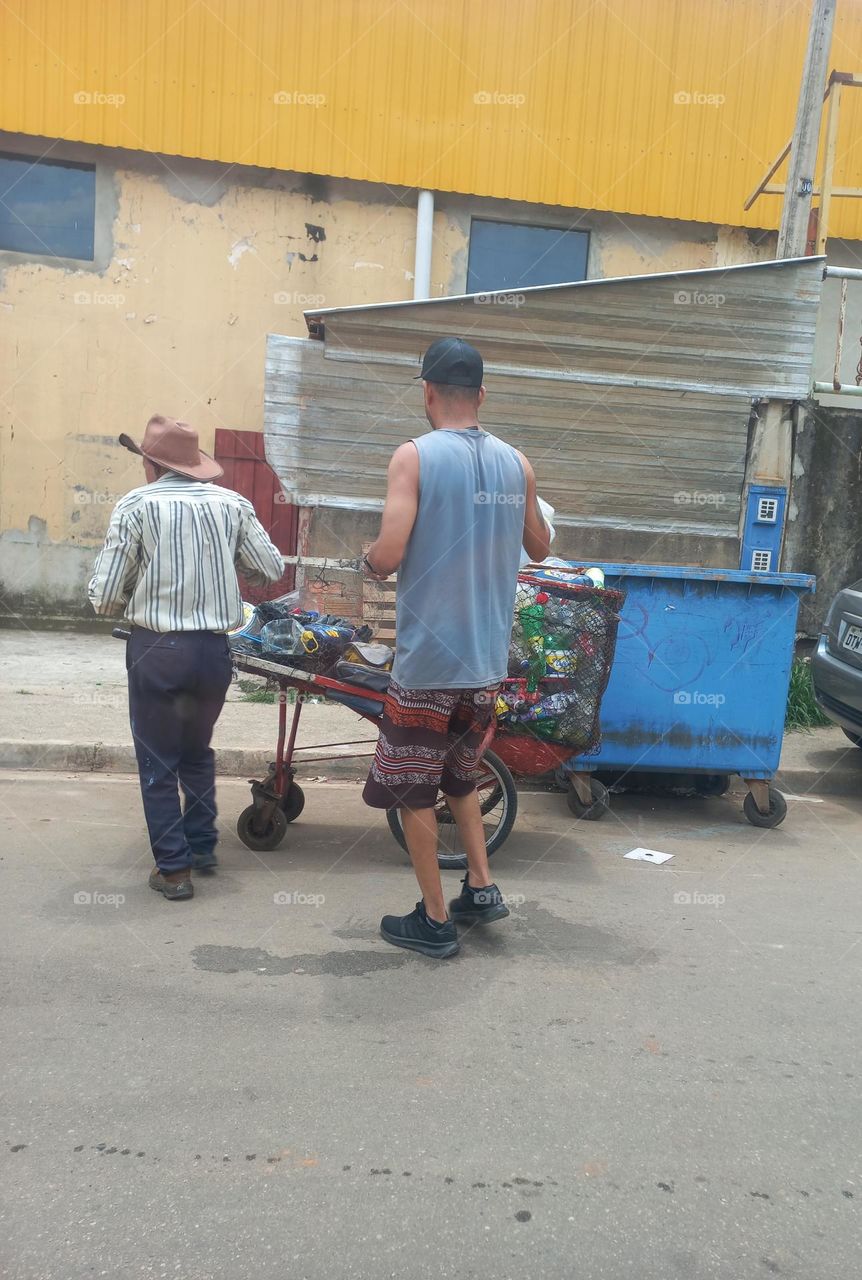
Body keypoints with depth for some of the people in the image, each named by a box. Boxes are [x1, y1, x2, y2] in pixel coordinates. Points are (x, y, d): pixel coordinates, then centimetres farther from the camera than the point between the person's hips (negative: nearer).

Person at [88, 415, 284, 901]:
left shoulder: (136, 505, -7)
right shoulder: (233, 504, 1)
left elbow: (105, 597, -8)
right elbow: (273, 570, 6)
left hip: (156, 650, -3)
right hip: (214, 648, 4)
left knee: (158, 762, 11)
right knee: (198, 750, 24)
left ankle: (174, 868, 14)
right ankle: (203, 845, 32)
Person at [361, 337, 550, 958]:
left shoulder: (415, 456, -11)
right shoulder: (517, 463, 4)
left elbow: (388, 555, -18)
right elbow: (539, 547, 16)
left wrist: (368, 557, 4)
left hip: (428, 657, -5)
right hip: (488, 658, 6)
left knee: (413, 789, 10)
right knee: (460, 775, 26)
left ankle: (435, 921, 19)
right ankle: (482, 889, 26)